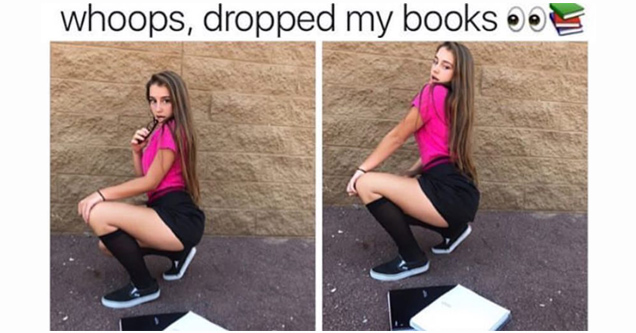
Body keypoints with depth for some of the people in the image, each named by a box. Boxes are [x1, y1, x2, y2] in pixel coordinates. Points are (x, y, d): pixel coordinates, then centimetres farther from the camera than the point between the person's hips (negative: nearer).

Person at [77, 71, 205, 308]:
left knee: (97, 214, -20)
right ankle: (177, 252, 18)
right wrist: (137, 151, 1)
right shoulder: (159, 130, 19)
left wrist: (101, 194, -10)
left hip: (179, 219, -10)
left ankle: (143, 286, -5)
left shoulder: (172, 130, -12)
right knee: (107, 244, 17)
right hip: (168, 215, 10)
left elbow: (150, 182, -13)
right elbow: (144, 179, 17)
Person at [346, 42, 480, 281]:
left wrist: (362, 170, 5)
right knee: (387, 198, 23)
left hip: (450, 193, -10)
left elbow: (396, 138, -2)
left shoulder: (435, 92, -6)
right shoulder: (455, 100, 21)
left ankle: (412, 259, -4)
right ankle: (453, 229, 21)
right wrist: (404, 178, 12)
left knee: (366, 185, -15)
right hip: (457, 194, 10)